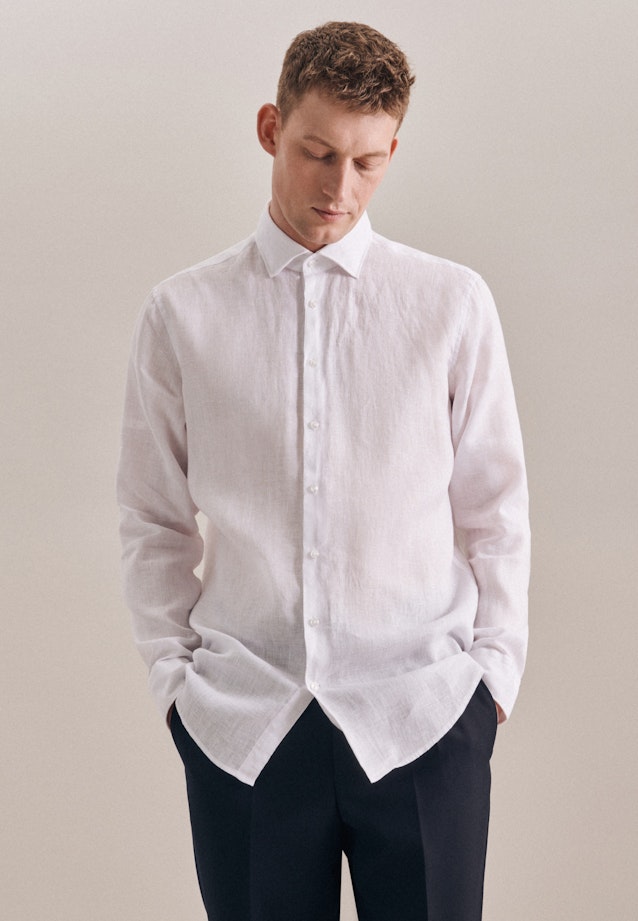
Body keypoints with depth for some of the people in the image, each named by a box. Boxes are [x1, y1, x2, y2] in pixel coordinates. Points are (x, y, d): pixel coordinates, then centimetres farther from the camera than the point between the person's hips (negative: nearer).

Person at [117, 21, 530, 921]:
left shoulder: (454, 304, 2)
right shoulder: (182, 314, 3)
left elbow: (495, 508, 6)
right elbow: (153, 522, 8)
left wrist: (494, 668, 3)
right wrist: (174, 671, 3)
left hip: (422, 713, 0)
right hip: (239, 722, 0)